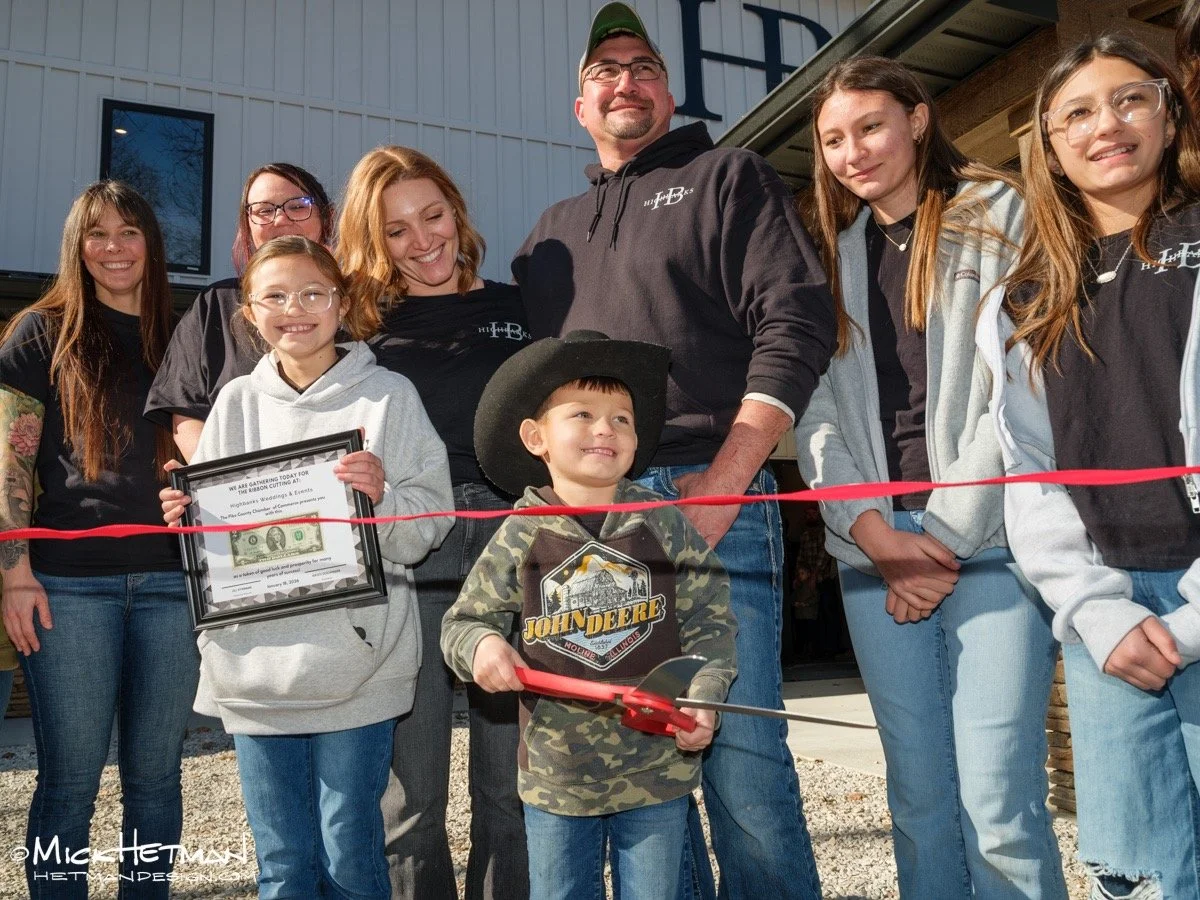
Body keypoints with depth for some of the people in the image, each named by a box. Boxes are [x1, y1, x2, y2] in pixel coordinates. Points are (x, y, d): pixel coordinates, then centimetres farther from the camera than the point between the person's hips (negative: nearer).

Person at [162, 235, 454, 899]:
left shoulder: (388, 396, -1)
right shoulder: (237, 402, 9)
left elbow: (428, 526, -5)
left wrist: (381, 497, -23)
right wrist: (184, 516, -5)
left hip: (355, 663, -3)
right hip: (254, 662, 4)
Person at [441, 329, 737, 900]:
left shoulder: (665, 527, -6)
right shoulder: (519, 538, -7)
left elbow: (709, 625, -3)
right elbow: (462, 622, 1)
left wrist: (702, 697, -16)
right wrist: (480, 644, -20)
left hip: (656, 772, 0)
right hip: (555, 777, 0)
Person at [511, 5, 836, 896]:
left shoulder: (729, 177, 11)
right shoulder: (551, 233, 25)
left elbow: (798, 323, -3)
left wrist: (726, 481, -13)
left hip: (712, 496, -4)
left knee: (740, 751, -5)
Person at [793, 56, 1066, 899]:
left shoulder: (999, 216, 6)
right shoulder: (832, 258, 18)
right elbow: (818, 415, 9)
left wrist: (947, 535, -9)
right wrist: (875, 534, -5)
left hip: (991, 542, -3)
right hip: (876, 549, 4)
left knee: (999, 804, -8)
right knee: (919, 796, 8)